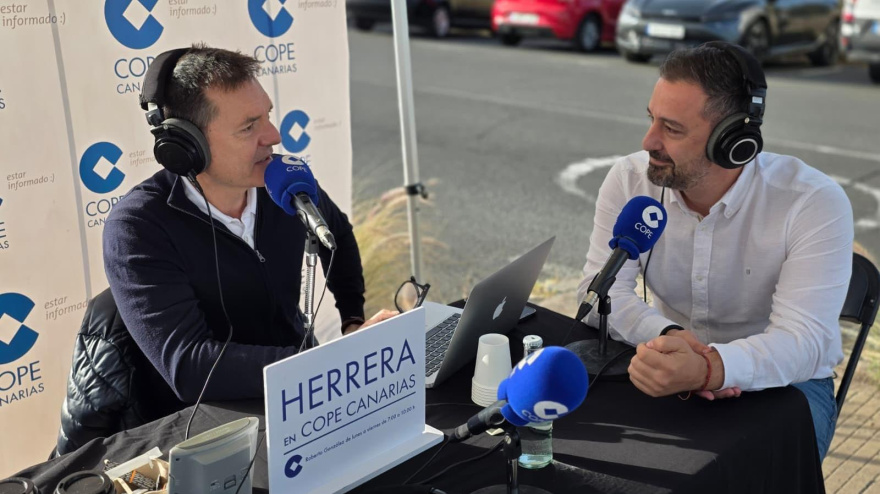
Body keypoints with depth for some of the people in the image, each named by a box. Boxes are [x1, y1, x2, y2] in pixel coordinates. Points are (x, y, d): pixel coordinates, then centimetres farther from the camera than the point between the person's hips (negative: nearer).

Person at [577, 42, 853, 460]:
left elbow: (802, 340, -28)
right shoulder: (630, 179, -8)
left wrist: (705, 370, -49)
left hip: (782, 379, -2)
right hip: (671, 363, 3)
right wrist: (668, 336, -36)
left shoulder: (815, 203, -20)